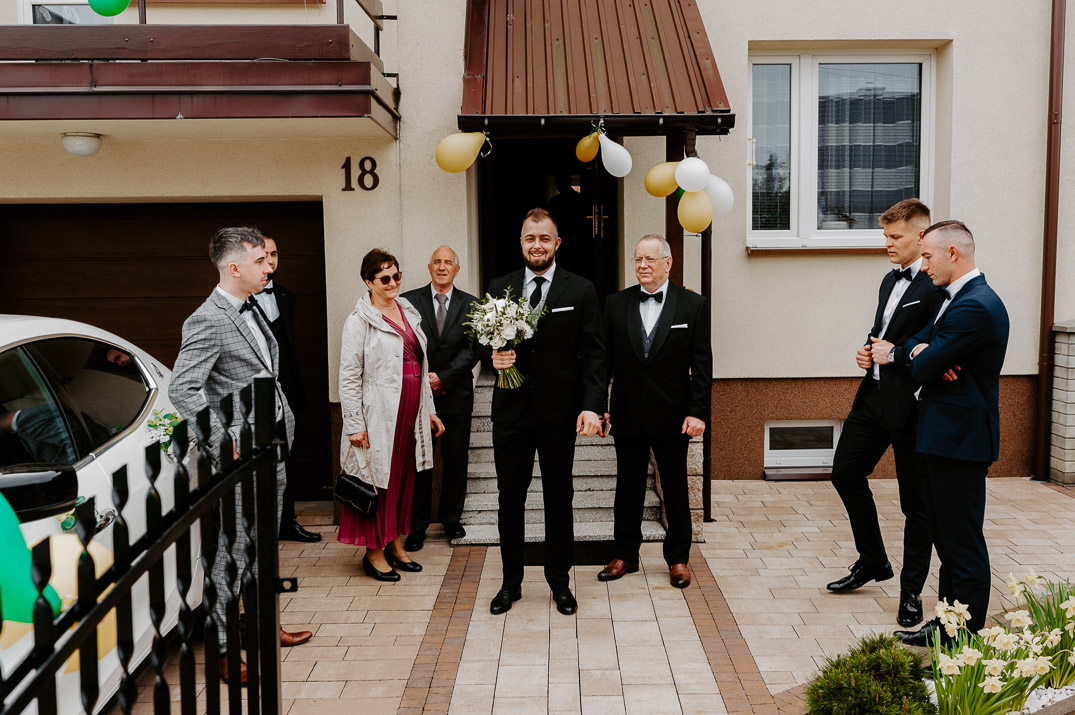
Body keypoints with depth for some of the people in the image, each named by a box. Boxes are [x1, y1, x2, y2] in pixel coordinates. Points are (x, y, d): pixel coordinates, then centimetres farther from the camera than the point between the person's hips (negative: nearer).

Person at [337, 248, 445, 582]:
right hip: (379, 413, -7)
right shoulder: (359, 320, -8)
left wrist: (429, 409, 16)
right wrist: (354, 425, -14)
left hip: (411, 411, 7)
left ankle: (396, 545, 26)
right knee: (379, 479, 1)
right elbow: (349, 376, -10)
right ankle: (374, 552, 13)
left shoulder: (408, 312, 12)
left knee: (404, 477, 13)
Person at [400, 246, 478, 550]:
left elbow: (472, 348, -3)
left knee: (456, 459, 9)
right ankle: (417, 526, 12)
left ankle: (452, 519, 25)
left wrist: (443, 377, -12)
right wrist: (423, 380, -10)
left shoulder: (470, 304, 5)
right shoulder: (409, 301, 2)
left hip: (456, 394, 1)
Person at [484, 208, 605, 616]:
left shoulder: (581, 291, 0)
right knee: (510, 499, 9)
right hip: (511, 411, 2)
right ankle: (511, 582, 24)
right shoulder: (499, 288, 7)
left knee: (559, 500, 10)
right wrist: (494, 357, -11)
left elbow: (593, 354, -4)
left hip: (559, 413, -2)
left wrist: (592, 405, -14)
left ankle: (559, 582, 26)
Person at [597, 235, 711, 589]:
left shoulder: (692, 304, -2)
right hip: (627, 413, 2)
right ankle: (625, 555, 24)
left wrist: (698, 412, -9)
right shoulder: (616, 303, 3)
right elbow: (604, 359, 5)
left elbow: (702, 363, -3)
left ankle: (678, 558, 24)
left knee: (675, 488, 9)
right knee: (628, 487, 11)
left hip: (672, 414, -2)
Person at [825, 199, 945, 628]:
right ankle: (872, 562, 33)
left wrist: (894, 353, -24)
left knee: (915, 502, 4)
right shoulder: (890, 280, 15)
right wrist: (867, 352, 5)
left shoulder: (938, 287, -15)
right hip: (874, 395, 9)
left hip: (910, 404, -9)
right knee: (846, 474, 15)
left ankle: (911, 591, 20)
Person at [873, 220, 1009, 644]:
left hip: (959, 442, -11)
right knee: (947, 540, 18)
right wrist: (918, 349, -11)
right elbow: (918, 340, 11)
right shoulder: (956, 299, 14)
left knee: (964, 546, -1)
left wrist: (895, 354, 1)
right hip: (943, 439, 11)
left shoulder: (975, 307, -20)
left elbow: (924, 369, -20)